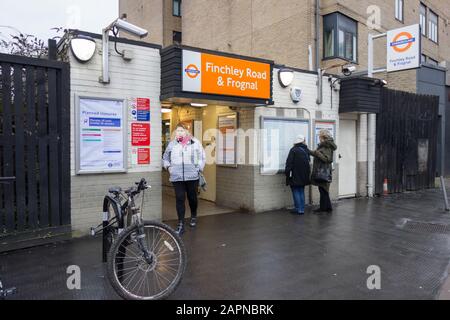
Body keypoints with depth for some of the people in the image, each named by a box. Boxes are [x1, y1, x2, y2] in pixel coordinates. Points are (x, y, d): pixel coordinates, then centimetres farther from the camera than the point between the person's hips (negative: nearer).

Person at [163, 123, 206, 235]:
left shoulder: (195, 143, -2)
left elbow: (202, 157, 4)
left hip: (192, 176, -1)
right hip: (177, 177, 1)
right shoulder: (172, 144, 6)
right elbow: (165, 158, 18)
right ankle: (181, 224, 5)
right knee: (180, 200, -2)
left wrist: (199, 169, -4)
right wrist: (168, 167, 4)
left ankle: (193, 216, 41)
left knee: (192, 198, 14)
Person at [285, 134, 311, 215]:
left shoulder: (293, 150, -13)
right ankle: (302, 209, 15)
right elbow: (308, 162, 13)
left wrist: (287, 172, -9)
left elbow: (289, 163, -14)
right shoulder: (306, 150, 5)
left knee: (296, 192, 1)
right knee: (301, 192, 12)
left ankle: (298, 209, 0)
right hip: (304, 175, 6)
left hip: (295, 176, -6)